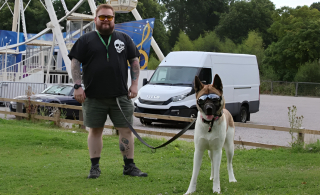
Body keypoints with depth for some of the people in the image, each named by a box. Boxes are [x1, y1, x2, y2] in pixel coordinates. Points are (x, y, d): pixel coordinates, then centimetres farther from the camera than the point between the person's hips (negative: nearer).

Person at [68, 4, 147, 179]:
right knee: (95, 131, 5)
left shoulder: (124, 39, 12)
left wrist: (134, 84, 3)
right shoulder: (86, 40, 6)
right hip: (94, 97, -1)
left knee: (126, 130, 0)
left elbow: (134, 61, 13)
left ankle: (129, 166, 8)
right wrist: (77, 86, -7)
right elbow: (75, 63, 2)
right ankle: (95, 167, 12)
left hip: (120, 96, 1)